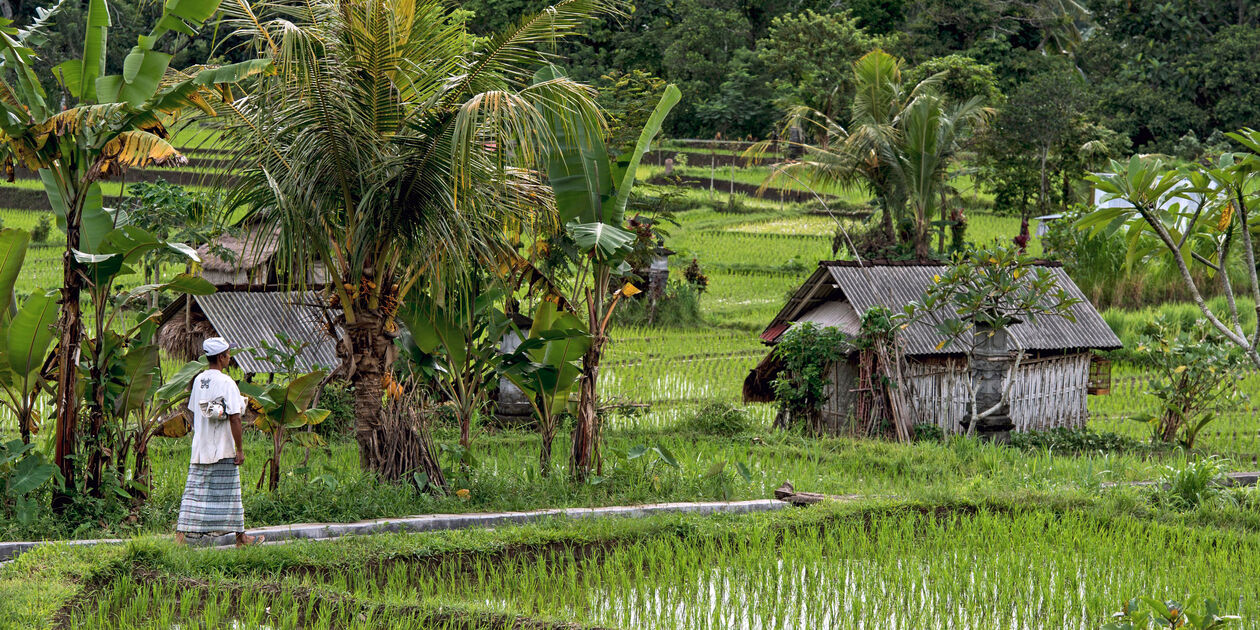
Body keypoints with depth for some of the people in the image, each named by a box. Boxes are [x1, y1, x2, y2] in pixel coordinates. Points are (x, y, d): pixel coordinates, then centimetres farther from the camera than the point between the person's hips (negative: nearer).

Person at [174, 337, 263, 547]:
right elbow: (234, 418, -17)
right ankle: (240, 536, 14)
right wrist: (240, 449, -13)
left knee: (194, 491, 4)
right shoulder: (226, 383, -13)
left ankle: (181, 533, -6)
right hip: (224, 450, -6)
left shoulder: (198, 380, 8)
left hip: (200, 449, 6)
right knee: (229, 494, 4)